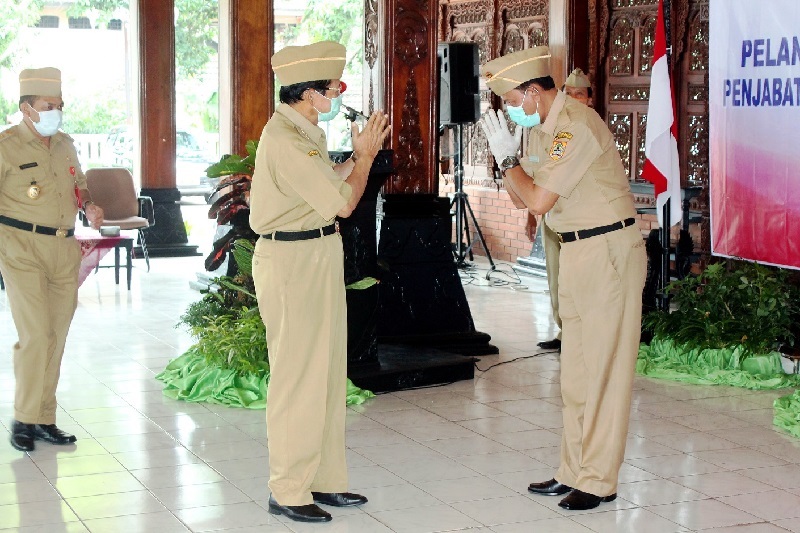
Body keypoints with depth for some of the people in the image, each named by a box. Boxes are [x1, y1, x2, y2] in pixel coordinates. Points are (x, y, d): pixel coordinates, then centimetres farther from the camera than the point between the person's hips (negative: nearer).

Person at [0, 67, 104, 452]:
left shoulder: (65, 145, 14)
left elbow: (79, 184, 28)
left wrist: (89, 205, 8)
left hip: (65, 250, 6)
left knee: (56, 337, 7)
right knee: (35, 335, -12)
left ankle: (45, 419, 16)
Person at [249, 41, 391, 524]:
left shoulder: (304, 132, 12)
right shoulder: (285, 140, -20)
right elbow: (342, 202, -19)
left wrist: (361, 154, 9)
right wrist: (365, 155, -5)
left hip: (320, 256, 10)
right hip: (292, 261, -10)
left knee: (327, 371, 14)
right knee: (298, 376, -4)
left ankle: (324, 479, 23)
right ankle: (287, 491, 5)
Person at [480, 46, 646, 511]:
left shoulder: (575, 126, -19)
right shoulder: (541, 129, 10)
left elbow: (539, 201, -21)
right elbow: (521, 198, 15)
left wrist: (508, 156, -7)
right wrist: (505, 155, 1)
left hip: (609, 250, -10)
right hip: (576, 252, 10)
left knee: (604, 369, -3)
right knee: (575, 370, 13)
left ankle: (599, 481, 3)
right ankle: (574, 472, 22)